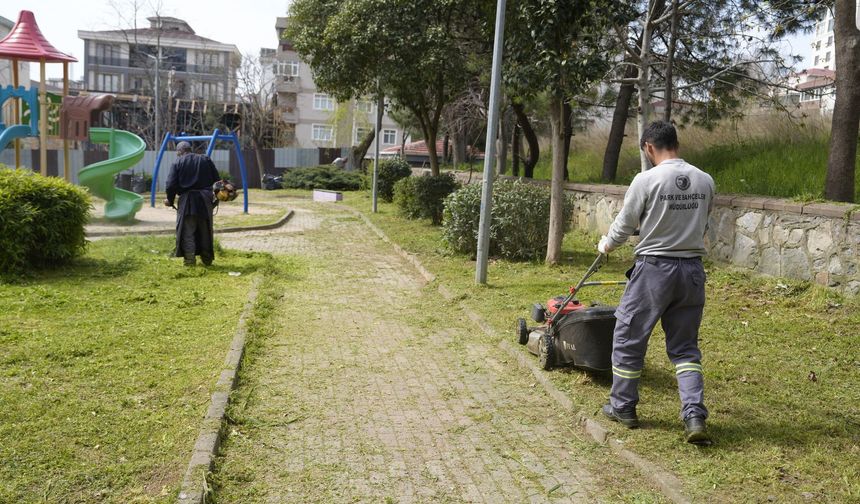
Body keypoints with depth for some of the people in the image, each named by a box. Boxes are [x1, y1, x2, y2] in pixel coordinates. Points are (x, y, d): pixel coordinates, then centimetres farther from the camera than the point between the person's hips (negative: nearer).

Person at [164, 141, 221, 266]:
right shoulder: (206, 160, 7)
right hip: (205, 199, 3)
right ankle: (207, 258, 18)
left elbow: (171, 185, -5)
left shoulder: (177, 162, -1)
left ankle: (190, 259, -2)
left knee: (187, 231, 4)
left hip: (187, 200, -3)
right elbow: (217, 180, 6)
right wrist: (215, 194, 21)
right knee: (205, 230, 13)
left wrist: (170, 200, 10)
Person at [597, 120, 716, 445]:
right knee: (685, 347, 14)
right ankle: (694, 416, 3)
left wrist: (606, 245, 16)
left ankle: (623, 408, 24)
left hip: (654, 269, -5)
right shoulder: (705, 181, 3)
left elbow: (624, 225, -5)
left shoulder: (646, 180, -12)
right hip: (693, 270, 5)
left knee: (628, 340, 11)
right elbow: (701, 226, 14)